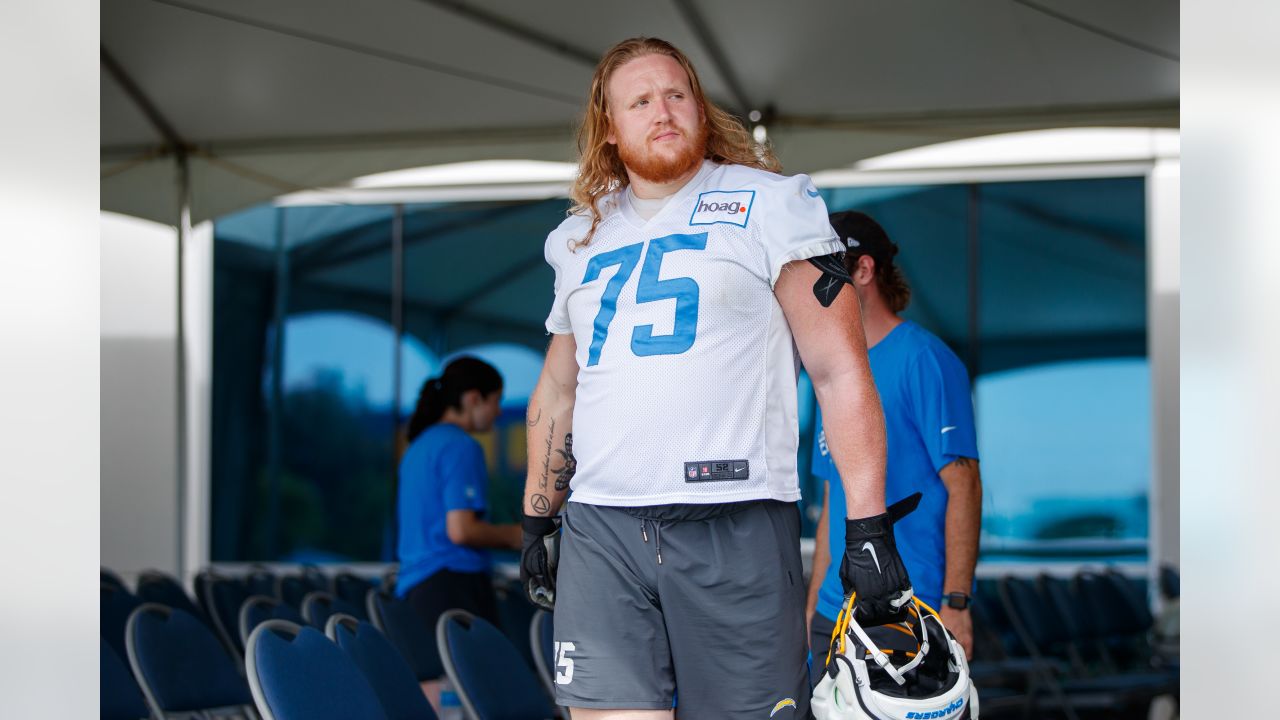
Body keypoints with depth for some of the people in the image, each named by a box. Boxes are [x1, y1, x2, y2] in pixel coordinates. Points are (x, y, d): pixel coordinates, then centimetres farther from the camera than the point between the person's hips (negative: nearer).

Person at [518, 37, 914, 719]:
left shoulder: (769, 206, 4)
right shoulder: (579, 240, 19)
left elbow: (841, 374, -1)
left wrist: (869, 529, -8)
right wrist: (536, 520, 26)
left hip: (736, 529, -4)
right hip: (599, 533, 4)